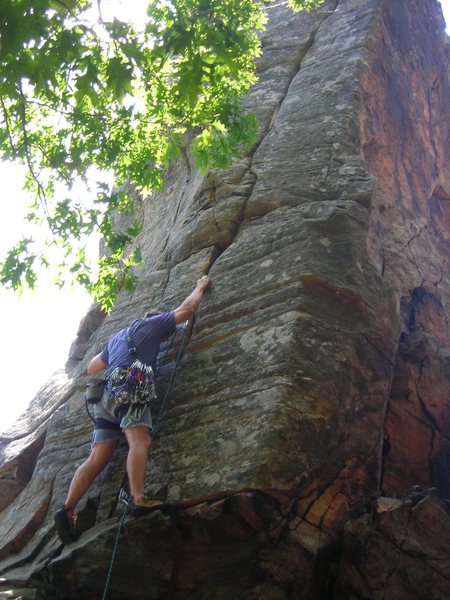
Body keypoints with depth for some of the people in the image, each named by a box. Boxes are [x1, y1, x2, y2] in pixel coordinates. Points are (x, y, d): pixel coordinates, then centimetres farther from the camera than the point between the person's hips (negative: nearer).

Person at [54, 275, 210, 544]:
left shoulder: (115, 338, 36)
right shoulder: (150, 323, 19)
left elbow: (92, 369, 39)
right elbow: (187, 308, 23)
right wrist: (201, 286, 39)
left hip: (106, 394, 7)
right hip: (130, 386, -7)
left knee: (98, 457, -3)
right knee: (140, 440, -24)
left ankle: (68, 509, -15)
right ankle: (138, 499, -43)